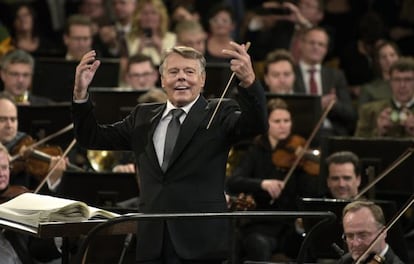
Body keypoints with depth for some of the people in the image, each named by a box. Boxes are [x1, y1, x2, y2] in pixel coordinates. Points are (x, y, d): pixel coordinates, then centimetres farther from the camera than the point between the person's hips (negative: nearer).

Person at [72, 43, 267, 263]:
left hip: (201, 243, -4)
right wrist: (80, 93, 0)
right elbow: (93, 138, 16)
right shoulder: (143, 117, 16)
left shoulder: (219, 115, 2)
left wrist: (248, 80, -36)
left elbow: (255, 124, -17)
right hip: (152, 243, 4)